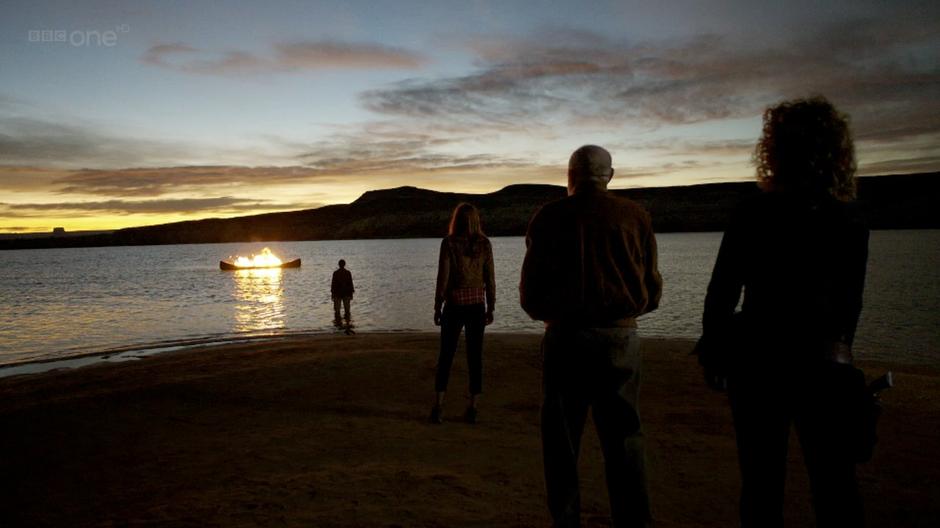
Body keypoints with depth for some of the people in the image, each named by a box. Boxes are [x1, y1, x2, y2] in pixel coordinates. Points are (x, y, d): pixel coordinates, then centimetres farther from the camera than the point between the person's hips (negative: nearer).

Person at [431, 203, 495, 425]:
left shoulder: (449, 243, -7)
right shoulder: (484, 244, 0)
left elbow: (443, 277, -8)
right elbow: (490, 278, 1)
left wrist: (437, 307, 0)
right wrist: (490, 307, 9)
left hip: (454, 305, -2)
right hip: (477, 306, 2)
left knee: (446, 355, 6)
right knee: (475, 356, 7)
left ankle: (439, 406, 1)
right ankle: (472, 408, 8)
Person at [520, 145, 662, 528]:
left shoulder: (549, 217, -1)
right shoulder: (635, 216, 1)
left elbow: (529, 292, 0)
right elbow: (652, 291, 5)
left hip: (565, 338, -1)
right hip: (621, 337, 1)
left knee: (562, 439, 10)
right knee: (623, 438, 10)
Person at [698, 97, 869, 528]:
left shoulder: (753, 216, -10)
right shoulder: (851, 222, 0)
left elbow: (721, 294, -8)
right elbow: (851, 304, 8)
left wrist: (712, 350, 4)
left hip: (758, 361, -2)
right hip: (825, 364, 3)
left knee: (762, 483, 8)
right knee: (835, 486, 11)